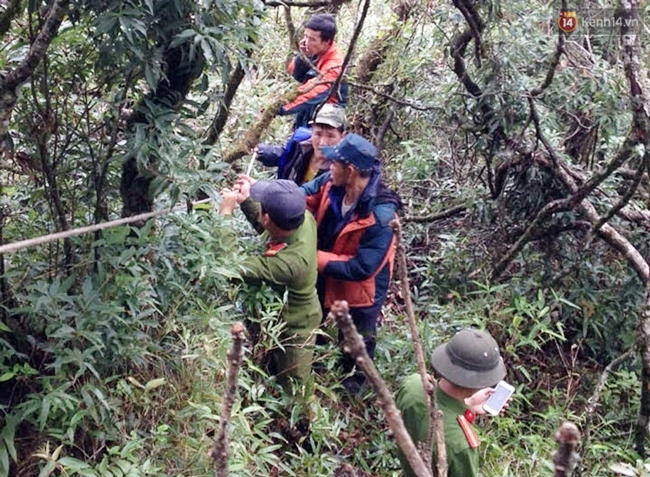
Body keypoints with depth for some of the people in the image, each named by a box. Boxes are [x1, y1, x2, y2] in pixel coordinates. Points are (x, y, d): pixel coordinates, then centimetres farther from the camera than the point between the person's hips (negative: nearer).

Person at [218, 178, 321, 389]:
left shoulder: (288, 263, -46)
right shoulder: (304, 218, -23)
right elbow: (267, 227, 1)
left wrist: (225, 214, -36)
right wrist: (246, 201, -14)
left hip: (293, 329, -8)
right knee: (275, 374, 33)